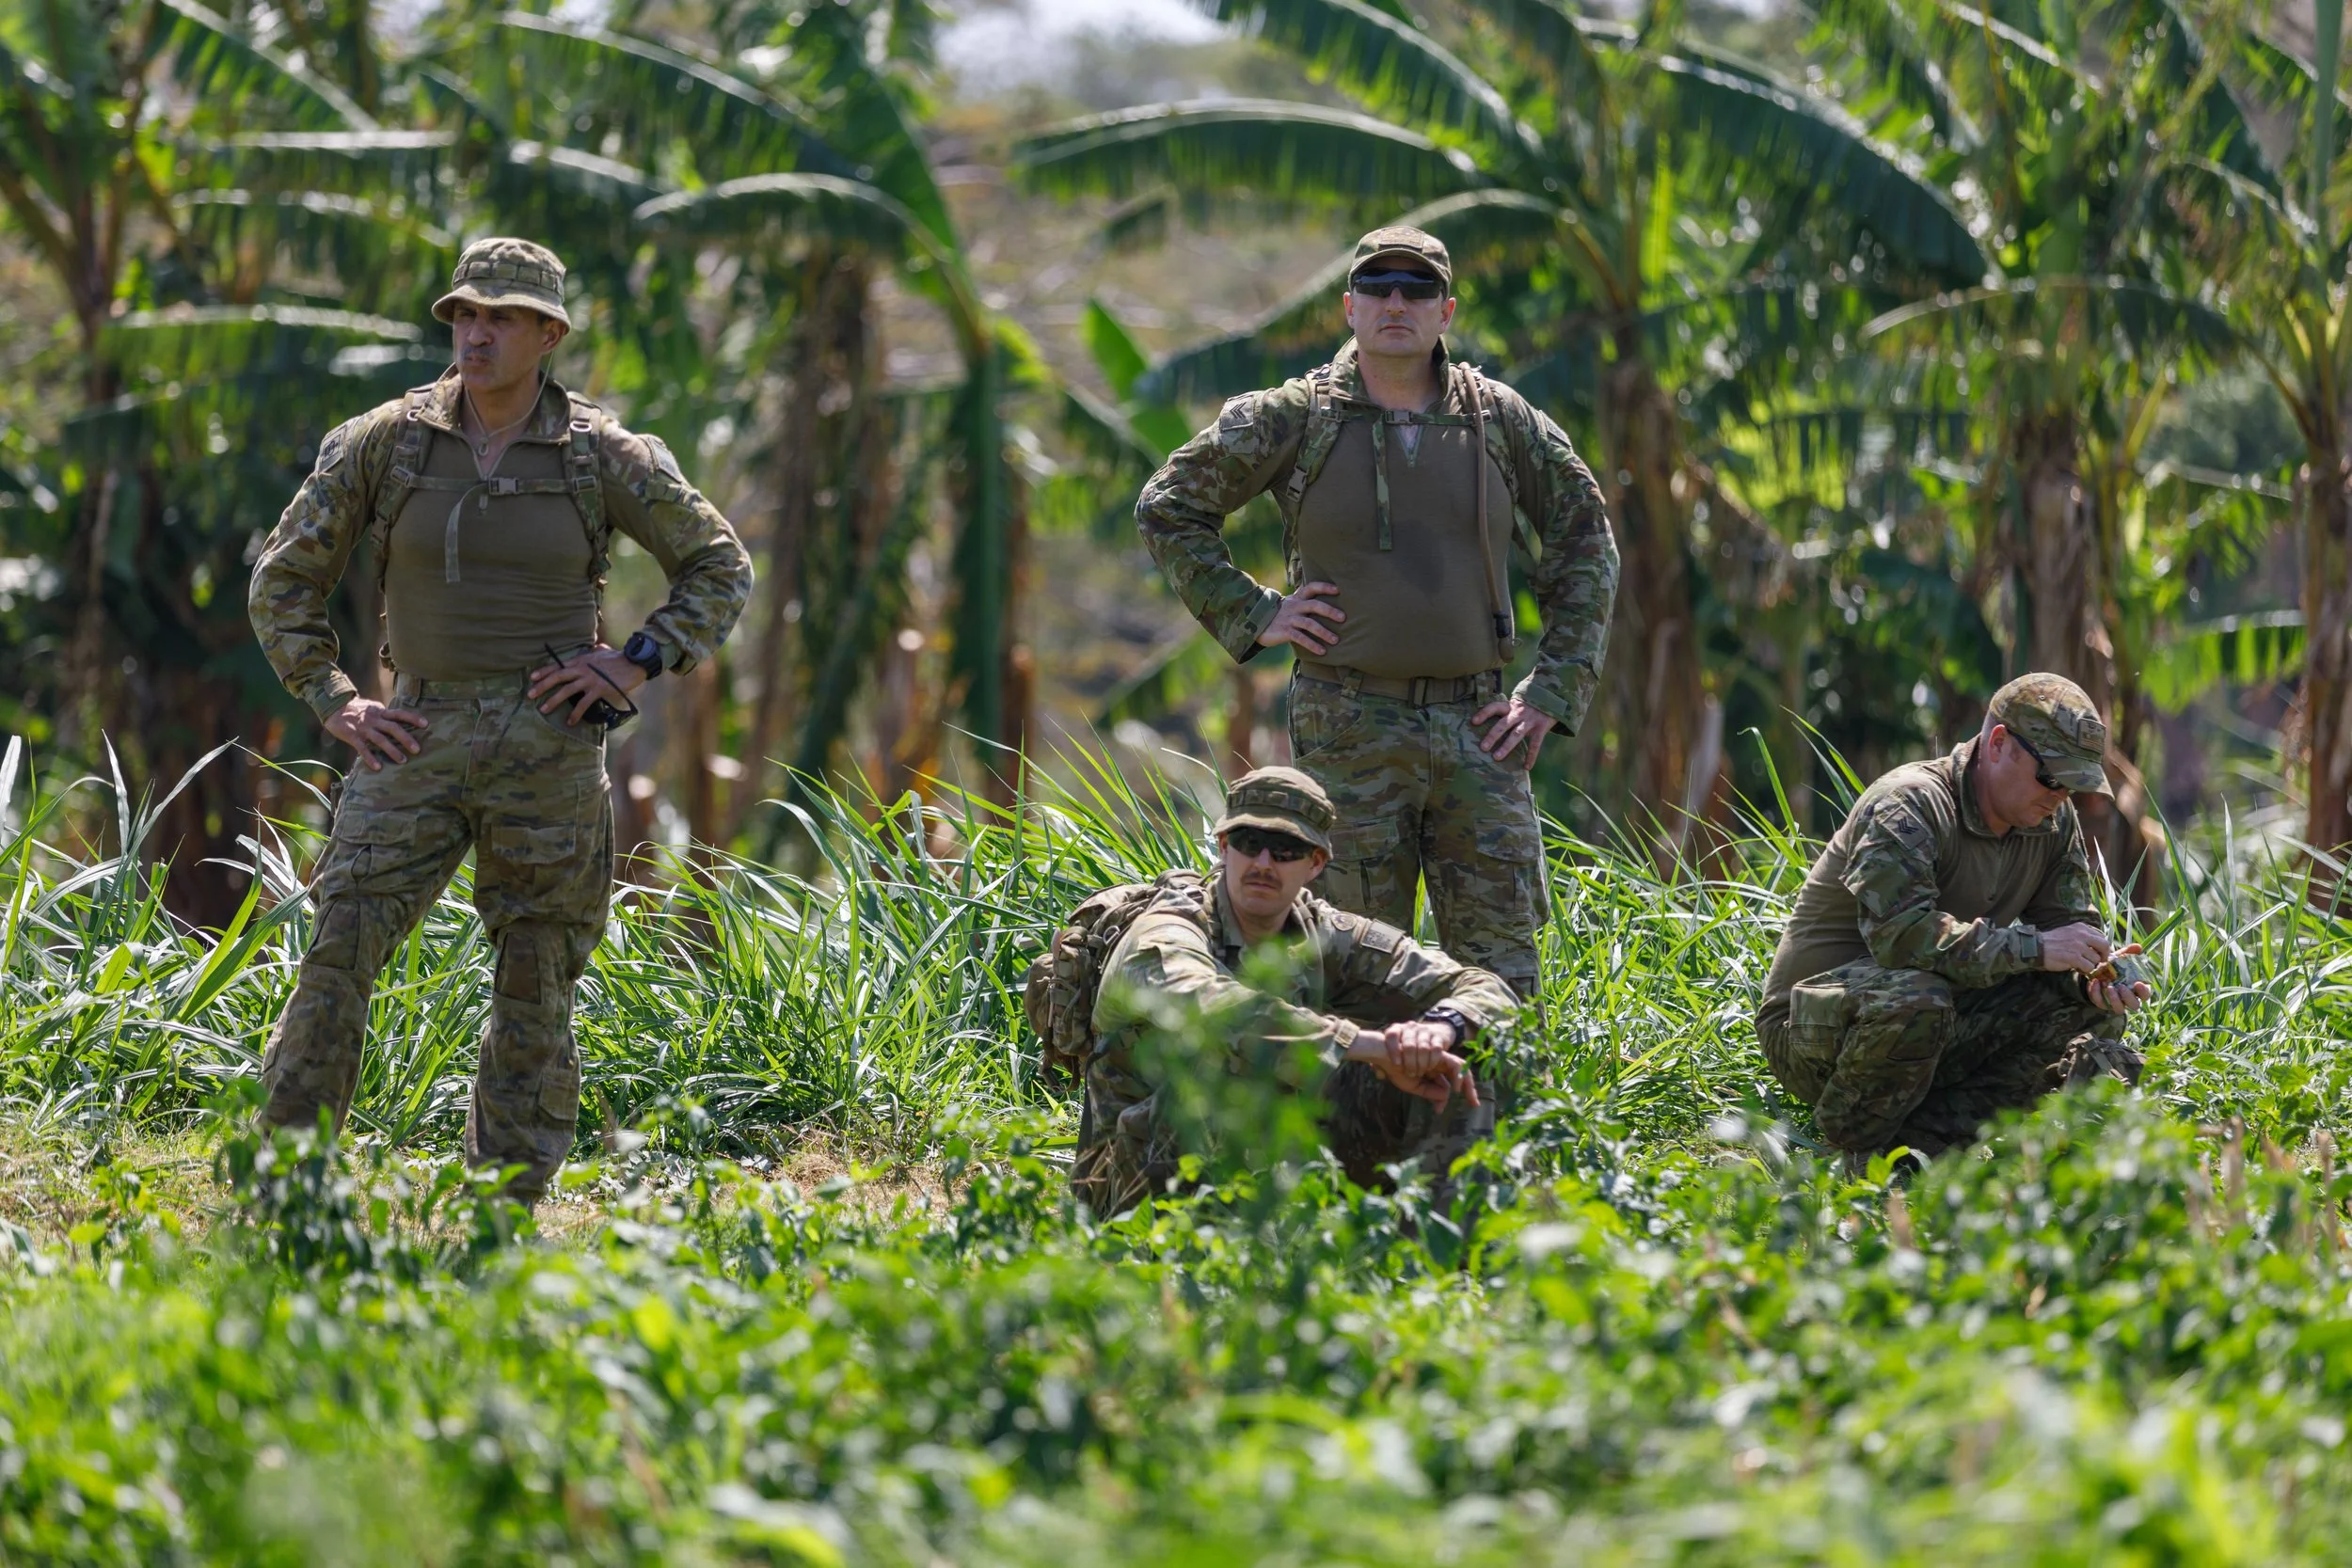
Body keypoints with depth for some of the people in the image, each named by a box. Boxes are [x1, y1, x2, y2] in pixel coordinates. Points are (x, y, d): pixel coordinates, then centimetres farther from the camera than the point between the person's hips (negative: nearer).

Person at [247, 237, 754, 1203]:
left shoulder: (604, 457, 0)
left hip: (546, 745, 0)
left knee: (534, 979, 3)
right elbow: (285, 578, 10)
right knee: (340, 947, -11)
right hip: (419, 734, 0)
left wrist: (640, 662, -2)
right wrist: (331, 702, 1)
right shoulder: (383, 443, 1)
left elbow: (721, 569, 10)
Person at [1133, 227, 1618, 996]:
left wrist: (1554, 691, 5)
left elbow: (1584, 538, 12)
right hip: (1349, 725, -2)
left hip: (1476, 728, 2)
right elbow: (1166, 508, 7)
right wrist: (1251, 615, -1)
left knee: (1500, 971, 0)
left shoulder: (1500, 419, 4)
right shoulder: (1292, 419, -1)